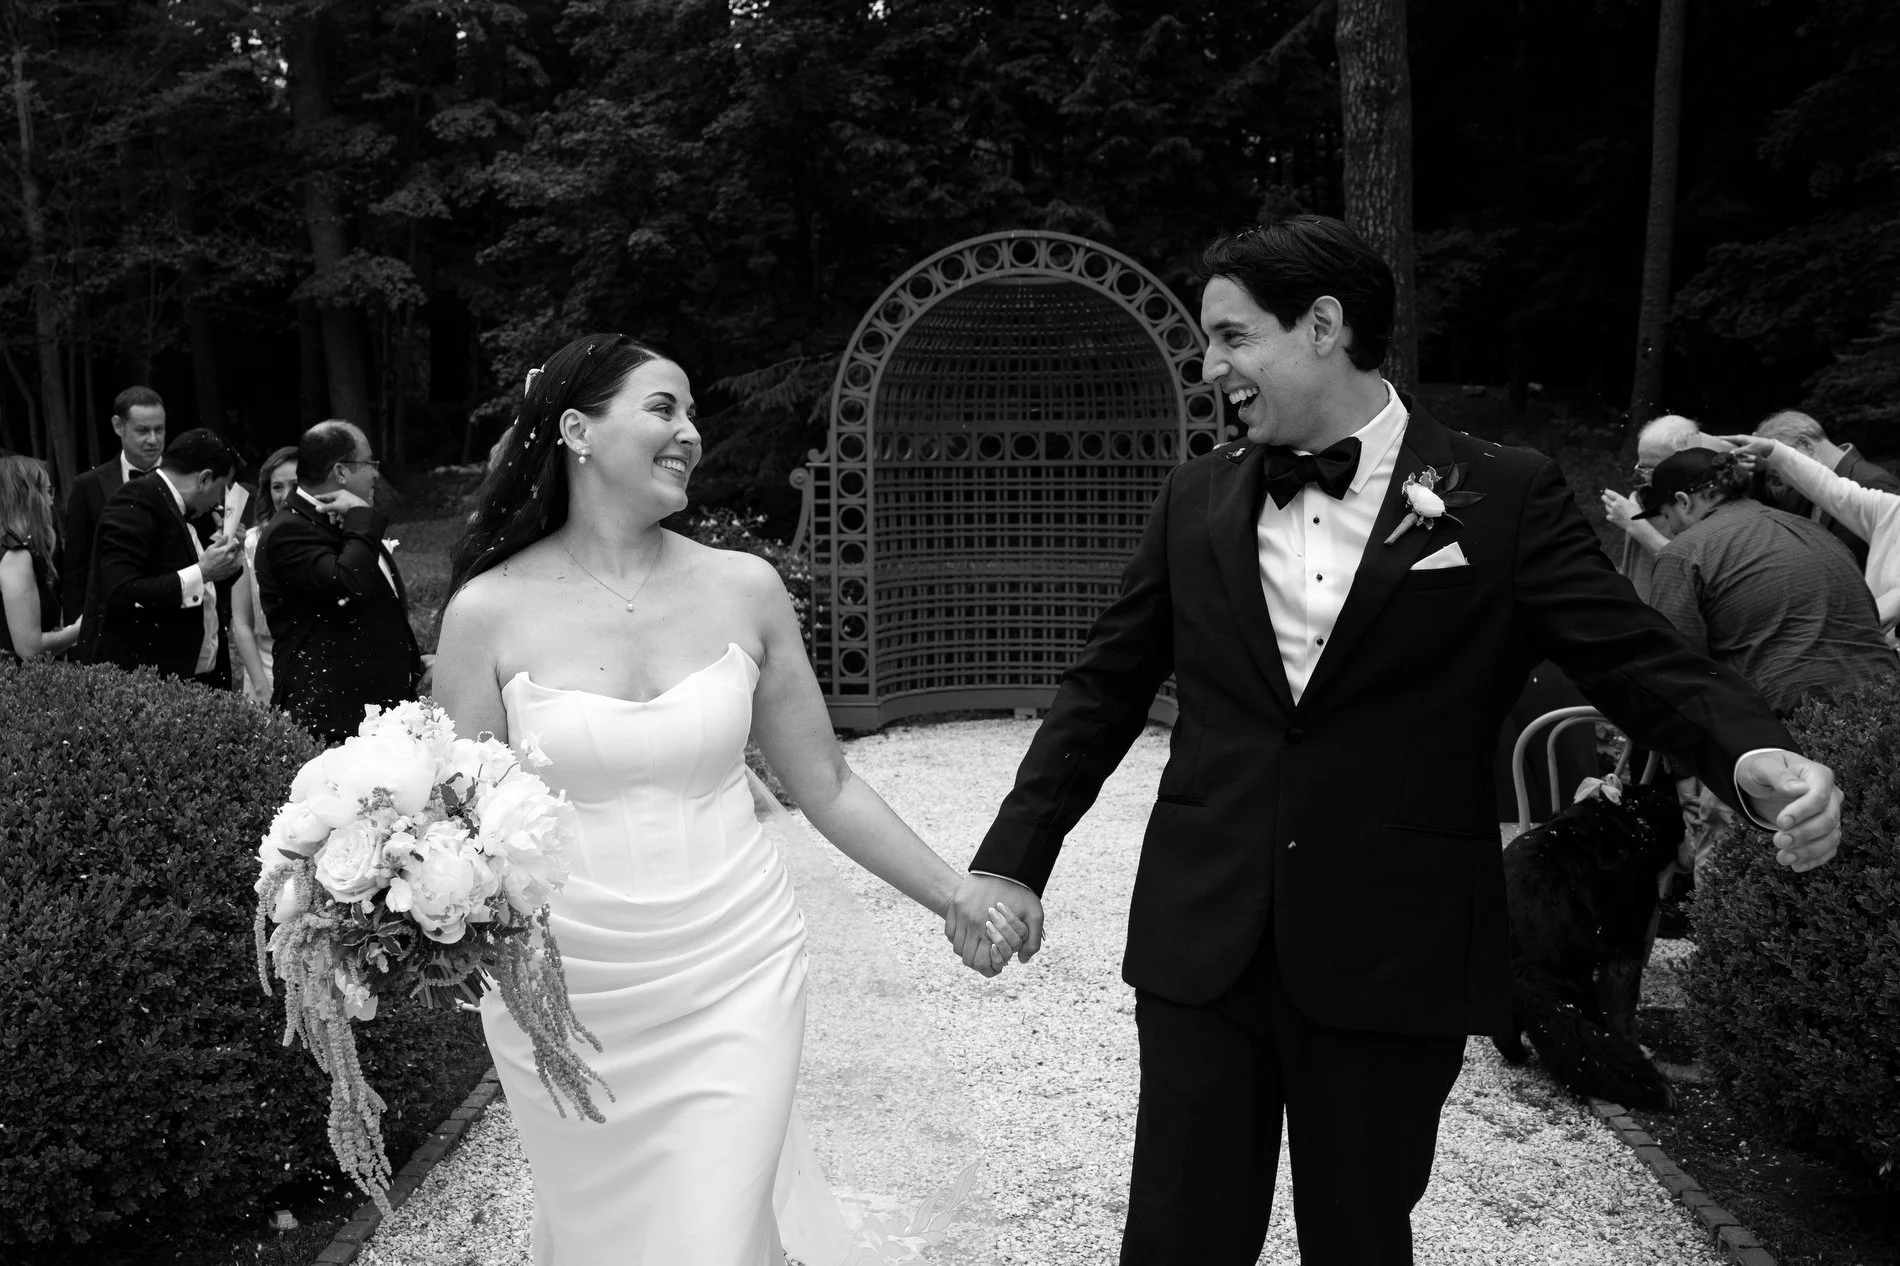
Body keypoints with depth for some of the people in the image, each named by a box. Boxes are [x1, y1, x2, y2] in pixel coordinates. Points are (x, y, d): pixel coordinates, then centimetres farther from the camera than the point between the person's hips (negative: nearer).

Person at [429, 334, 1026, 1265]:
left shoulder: (743, 589, -3)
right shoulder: (488, 611, -7)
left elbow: (827, 788, 5)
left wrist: (954, 897, 5)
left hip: (732, 982, 0)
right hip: (563, 998, 0)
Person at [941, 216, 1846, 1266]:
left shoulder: (1504, 496, -2)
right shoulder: (1195, 499, 7)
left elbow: (1641, 661, -4)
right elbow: (1104, 690, 8)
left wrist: (1755, 755, -25)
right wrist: (1013, 859, 2)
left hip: (1394, 956, -2)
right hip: (1201, 944, 2)